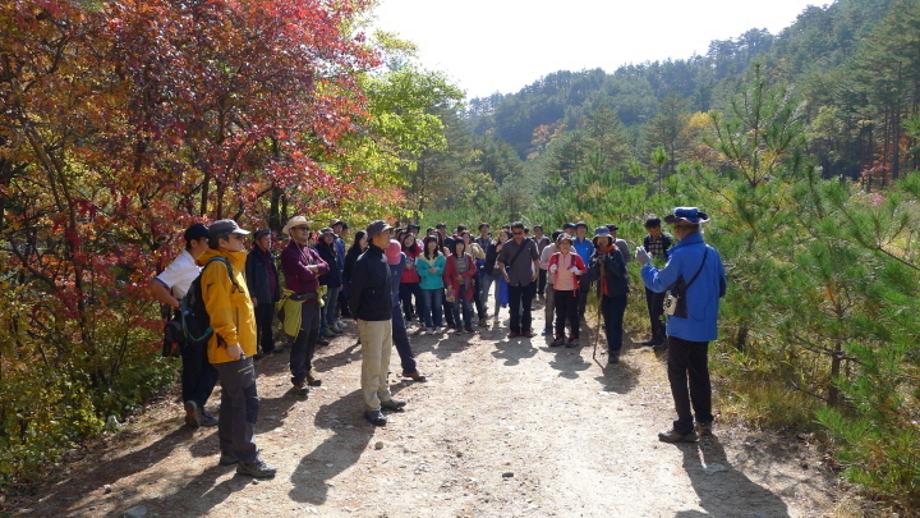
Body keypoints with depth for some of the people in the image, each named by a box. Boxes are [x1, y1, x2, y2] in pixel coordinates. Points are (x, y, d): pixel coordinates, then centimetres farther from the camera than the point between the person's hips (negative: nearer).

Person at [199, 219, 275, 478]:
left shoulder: (230, 264, 17)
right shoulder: (218, 266, -15)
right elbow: (218, 307, -23)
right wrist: (231, 340, -25)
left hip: (239, 347, 10)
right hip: (233, 349, -10)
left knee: (232, 401, 16)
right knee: (246, 403, -6)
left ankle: (229, 451, 26)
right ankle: (247, 459, 1)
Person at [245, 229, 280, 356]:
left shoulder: (270, 256, 13)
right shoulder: (252, 257, -7)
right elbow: (249, 278, -11)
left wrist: (277, 292, 12)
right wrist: (252, 295, -16)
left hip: (271, 295, 7)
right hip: (259, 297, -7)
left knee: (268, 323, 16)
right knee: (258, 324, 0)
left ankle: (268, 346, 26)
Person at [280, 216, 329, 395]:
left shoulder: (310, 251, 14)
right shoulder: (289, 252, -12)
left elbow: (325, 266, 2)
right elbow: (303, 274, -22)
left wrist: (313, 268, -15)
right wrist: (315, 271, -3)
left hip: (314, 300, 8)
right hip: (300, 302, -8)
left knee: (312, 339, 16)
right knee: (300, 342, -1)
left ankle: (307, 372, 30)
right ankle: (298, 379, 8)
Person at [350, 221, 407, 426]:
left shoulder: (382, 258, 9)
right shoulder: (364, 262, -17)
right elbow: (355, 291, -13)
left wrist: (389, 311, 14)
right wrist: (357, 315, -5)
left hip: (386, 317, 8)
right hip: (371, 320, -8)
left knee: (384, 360, 17)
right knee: (372, 363, -1)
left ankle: (384, 397, 30)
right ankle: (371, 407, 7)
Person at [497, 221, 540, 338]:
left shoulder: (530, 243, -1)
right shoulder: (507, 245, -1)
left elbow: (536, 259, 4)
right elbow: (501, 261, 3)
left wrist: (537, 272, -7)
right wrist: (504, 272, -11)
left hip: (528, 280, 0)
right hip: (513, 281, 0)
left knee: (527, 307, 9)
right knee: (514, 307, 6)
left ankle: (526, 329, 18)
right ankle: (514, 329, 16)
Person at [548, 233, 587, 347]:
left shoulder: (576, 257, -4)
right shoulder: (554, 257, 2)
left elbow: (584, 271, 0)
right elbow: (549, 270, 12)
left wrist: (577, 271, -19)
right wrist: (552, 270, -10)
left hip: (572, 290, -3)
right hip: (558, 290, 3)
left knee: (572, 314, 2)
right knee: (559, 315, 11)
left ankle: (574, 338, 11)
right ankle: (560, 337, 19)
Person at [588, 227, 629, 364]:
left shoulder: (616, 253, -6)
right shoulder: (595, 256, 7)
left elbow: (621, 271, -19)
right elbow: (591, 277, -1)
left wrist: (608, 260, -26)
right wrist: (597, 264, -18)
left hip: (618, 293, -5)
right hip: (604, 295, 5)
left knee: (615, 323, -10)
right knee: (608, 324, 11)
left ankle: (615, 351, -6)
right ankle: (612, 350, 22)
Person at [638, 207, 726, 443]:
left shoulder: (681, 255, -20)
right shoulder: (712, 253, 3)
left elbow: (658, 284, -10)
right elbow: (721, 289, 12)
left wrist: (646, 264, 4)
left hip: (683, 325, -7)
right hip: (705, 325, 7)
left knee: (677, 374, 2)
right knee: (699, 371, 18)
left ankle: (684, 428, 4)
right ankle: (704, 420, 27)